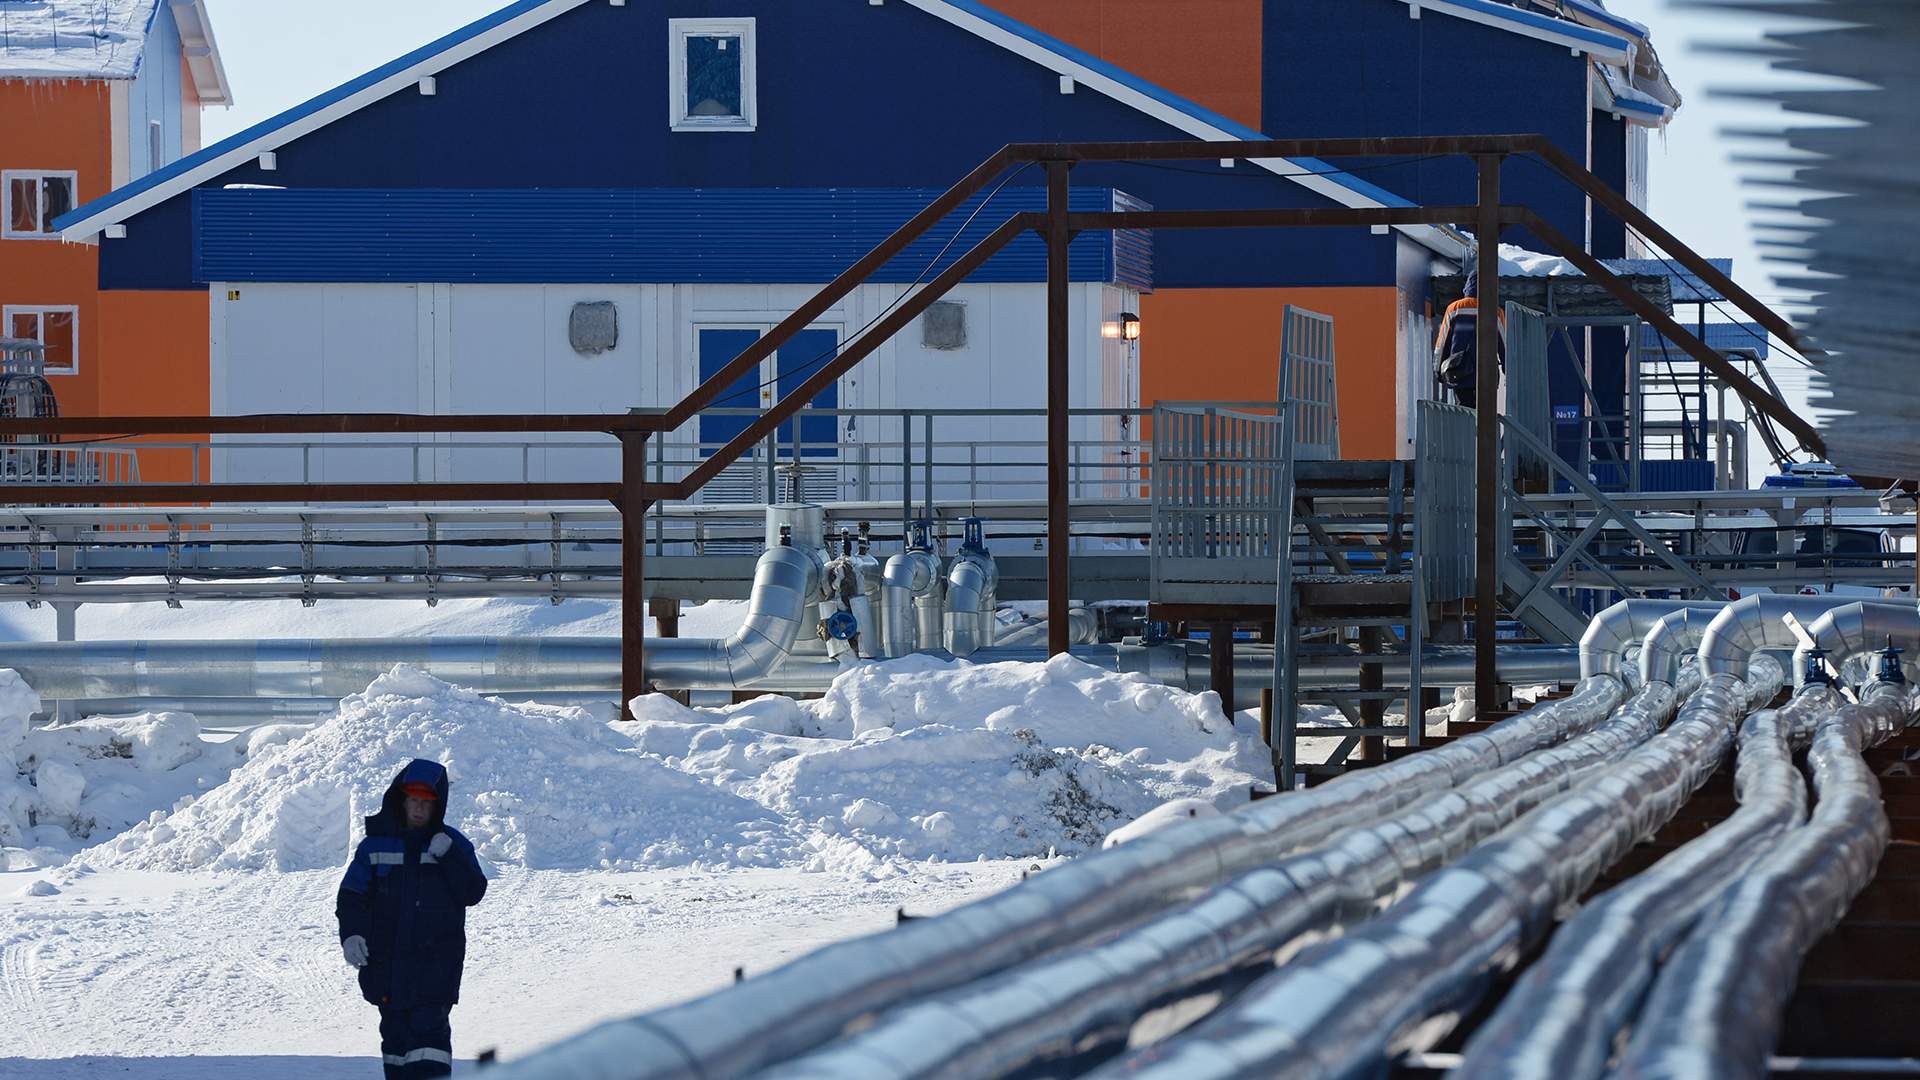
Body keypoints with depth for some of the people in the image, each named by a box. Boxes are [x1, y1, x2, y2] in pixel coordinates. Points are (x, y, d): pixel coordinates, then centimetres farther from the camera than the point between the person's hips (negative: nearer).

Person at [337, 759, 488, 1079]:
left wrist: (449, 857, -16)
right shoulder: (376, 844, 6)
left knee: (428, 1026, -14)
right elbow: (351, 896, 5)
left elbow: (473, 893, -4)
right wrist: (351, 934, -12)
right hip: (386, 961, 2)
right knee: (395, 1029, 7)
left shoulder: (454, 845, 5)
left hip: (436, 961, -2)